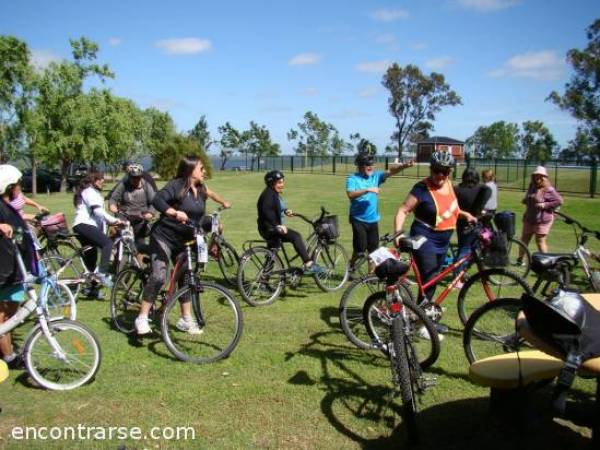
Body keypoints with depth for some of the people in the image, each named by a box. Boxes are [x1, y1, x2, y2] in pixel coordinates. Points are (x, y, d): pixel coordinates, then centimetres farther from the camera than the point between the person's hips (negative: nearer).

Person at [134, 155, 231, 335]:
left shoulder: (201, 188, 6)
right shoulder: (176, 185, -15)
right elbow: (157, 200, -31)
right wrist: (175, 213, -43)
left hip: (183, 240, 8)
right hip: (163, 237, -8)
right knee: (158, 276, -18)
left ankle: (186, 319, 22)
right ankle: (142, 318, -8)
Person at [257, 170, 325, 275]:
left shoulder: (275, 194, 15)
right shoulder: (268, 194, -15)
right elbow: (266, 211, -29)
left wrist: (285, 211, 13)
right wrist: (278, 226, -35)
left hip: (275, 228, 11)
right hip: (270, 229, -11)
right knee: (295, 236, -25)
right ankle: (309, 264, -30)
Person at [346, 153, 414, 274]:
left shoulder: (376, 176, 6)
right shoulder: (352, 179, -5)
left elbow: (391, 171, -8)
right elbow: (351, 194, -22)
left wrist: (404, 166, -24)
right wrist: (367, 190, -29)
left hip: (373, 220, 5)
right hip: (358, 220, -4)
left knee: (373, 248, 8)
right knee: (360, 249, -3)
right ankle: (350, 269, 21)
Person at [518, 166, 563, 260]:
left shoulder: (549, 190, -12)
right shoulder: (532, 187, 9)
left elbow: (559, 201, -15)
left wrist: (545, 205, -20)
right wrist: (524, 201, 7)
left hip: (542, 220, -7)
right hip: (529, 219, 7)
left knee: (540, 241, -4)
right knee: (524, 239, 12)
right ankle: (520, 259, 24)